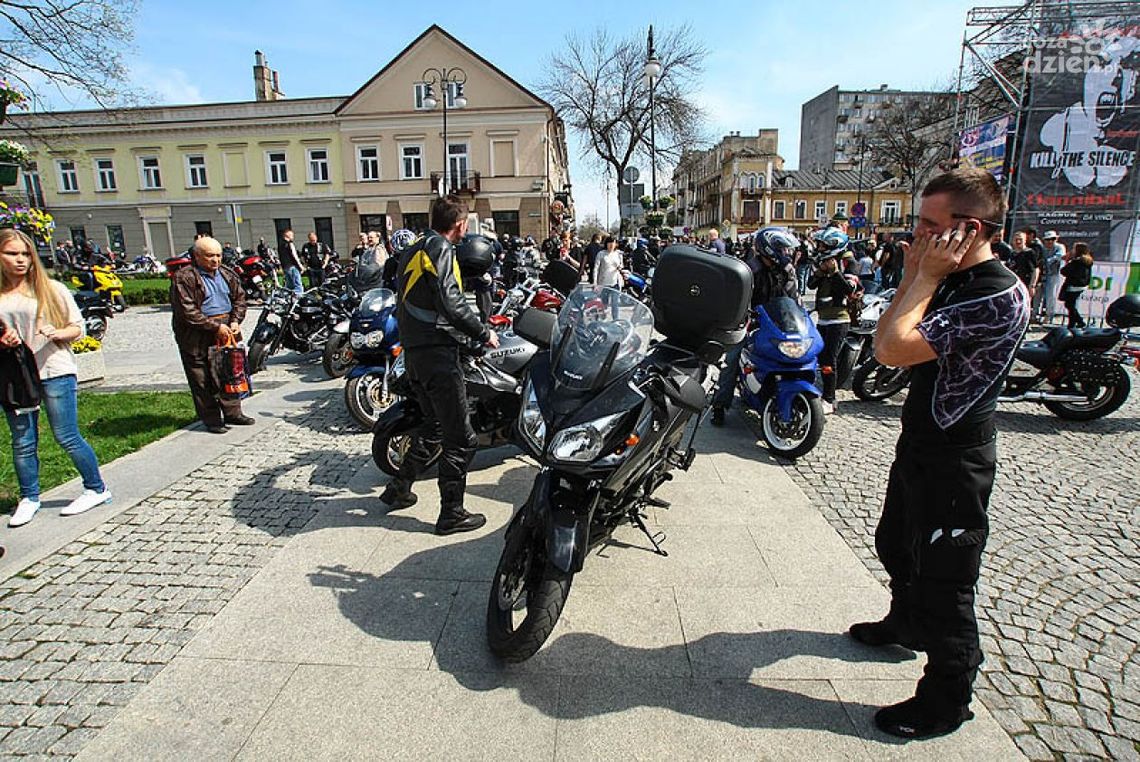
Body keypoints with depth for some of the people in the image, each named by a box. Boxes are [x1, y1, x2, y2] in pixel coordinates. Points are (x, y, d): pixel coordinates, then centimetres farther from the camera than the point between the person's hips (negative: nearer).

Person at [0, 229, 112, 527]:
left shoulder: (52, 289, 1)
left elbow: (78, 326, 3)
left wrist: (57, 333, -16)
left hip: (55, 372, -3)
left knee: (67, 437, 0)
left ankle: (96, 489, 15)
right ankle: (29, 498, 25)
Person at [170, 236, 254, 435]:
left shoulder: (227, 275, 11)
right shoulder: (184, 278, -10)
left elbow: (239, 298, 14)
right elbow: (187, 311, -16)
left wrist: (235, 321, -3)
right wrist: (215, 327, -19)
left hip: (226, 328, 6)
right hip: (197, 335, -6)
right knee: (203, 379, -1)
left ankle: (232, 412, 23)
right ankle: (211, 420, 8)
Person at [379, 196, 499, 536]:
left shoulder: (413, 250, 18)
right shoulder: (441, 249, -10)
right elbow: (450, 299, -22)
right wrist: (483, 333, -12)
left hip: (413, 351, 10)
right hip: (437, 351, -10)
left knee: (435, 425, 23)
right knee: (459, 437, -3)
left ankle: (398, 488, 30)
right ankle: (452, 513, 4)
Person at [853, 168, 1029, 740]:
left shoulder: (1000, 295, -24)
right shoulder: (952, 282, 5)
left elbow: (893, 349, -31)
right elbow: (886, 341, 4)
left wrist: (926, 277, -22)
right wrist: (914, 277, -3)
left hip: (954, 461, -10)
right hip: (920, 443, 10)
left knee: (942, 580, 4)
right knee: (895, 545, 27)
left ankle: (946, 701, 24)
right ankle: (906, 624, 52)